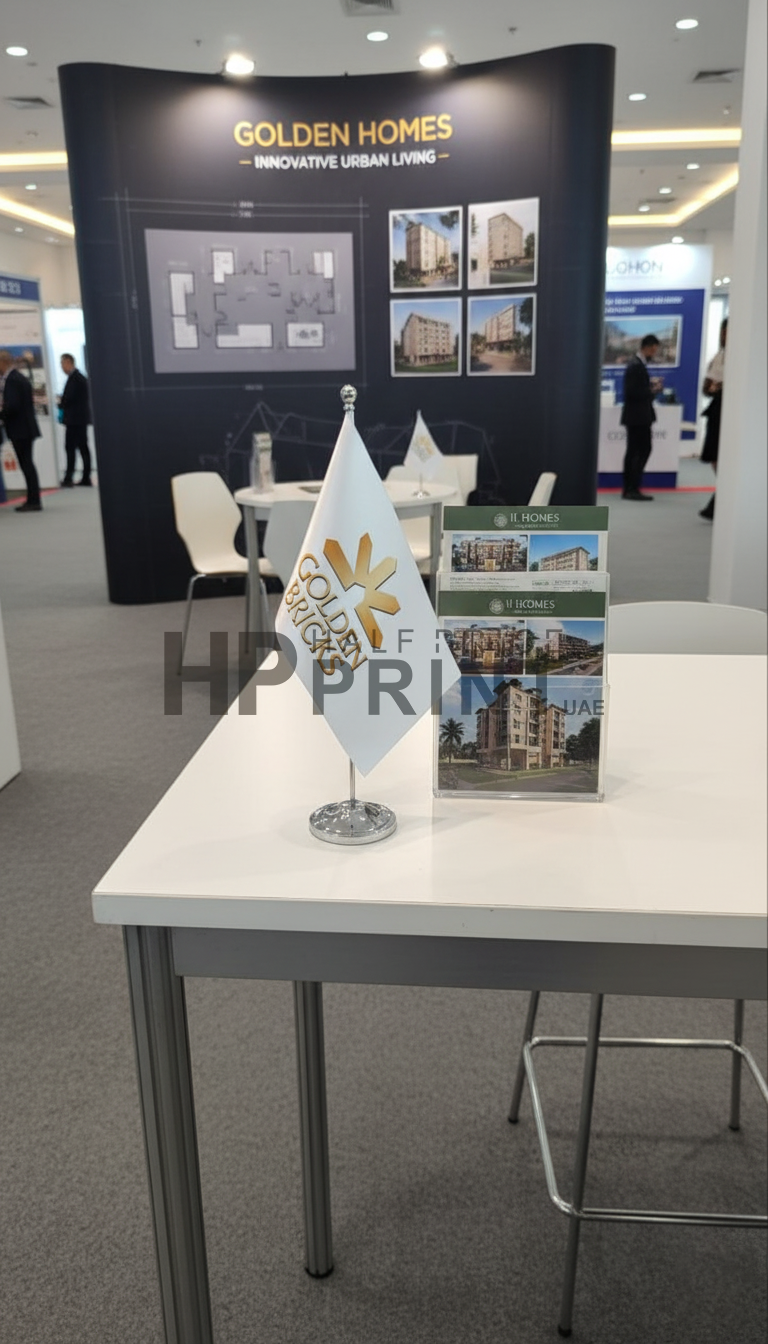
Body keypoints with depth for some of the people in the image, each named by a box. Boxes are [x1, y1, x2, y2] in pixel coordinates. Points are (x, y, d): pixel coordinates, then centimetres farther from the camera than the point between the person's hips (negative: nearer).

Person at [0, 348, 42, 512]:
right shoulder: (21, 378, 15)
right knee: (27, 464, 13)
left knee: (26, 464, -6)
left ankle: (34, 502, -3)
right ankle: (32, 500, 18)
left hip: (19, 430, -10)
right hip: (26, 427, 10)